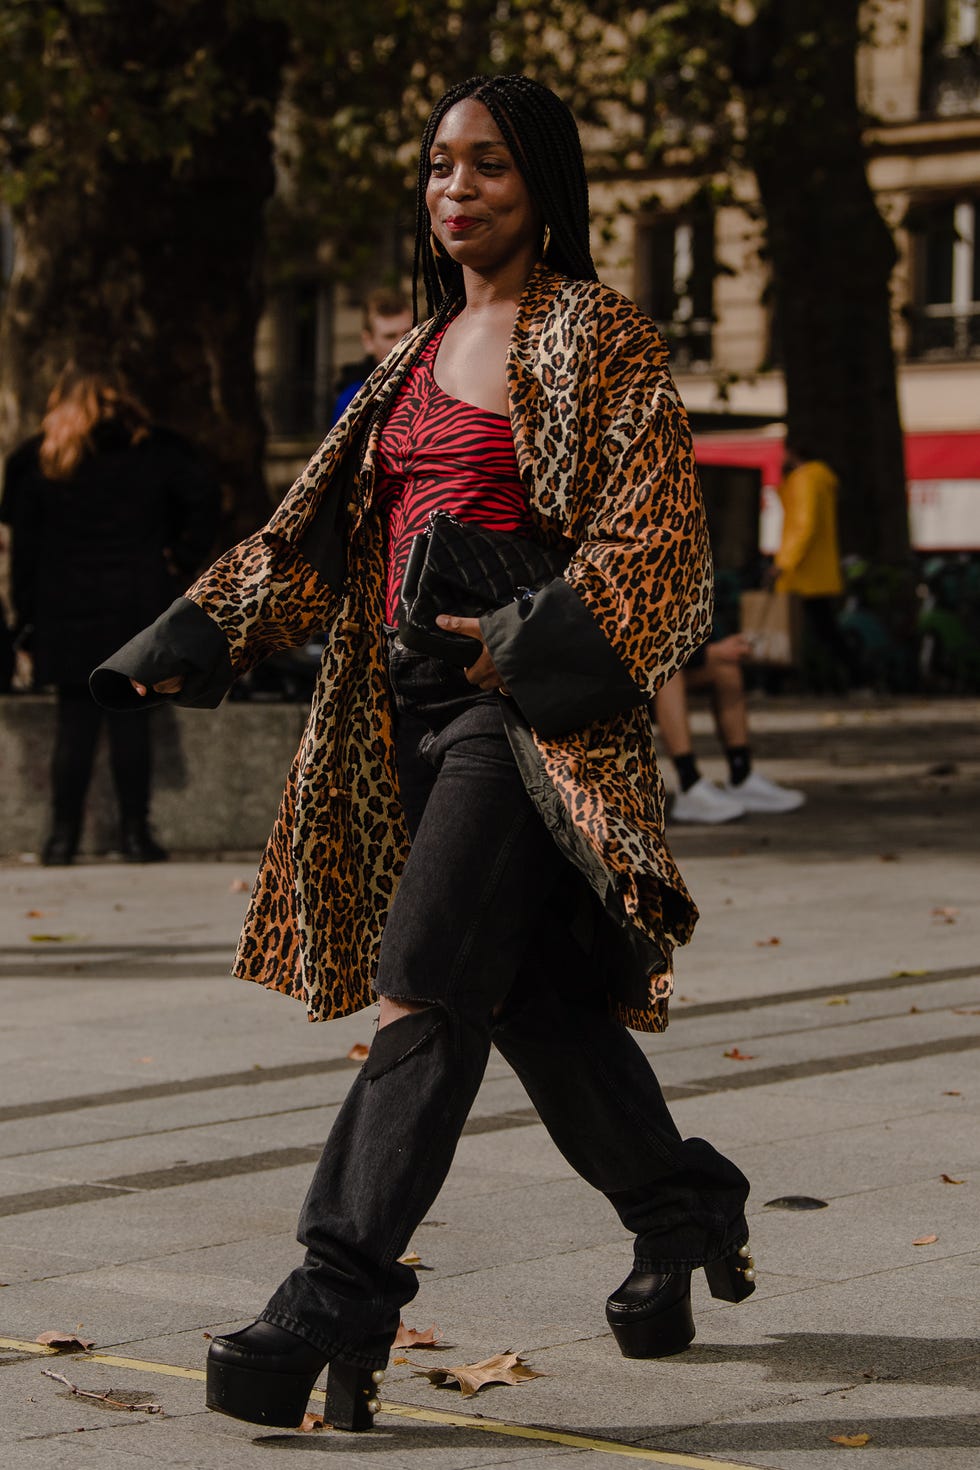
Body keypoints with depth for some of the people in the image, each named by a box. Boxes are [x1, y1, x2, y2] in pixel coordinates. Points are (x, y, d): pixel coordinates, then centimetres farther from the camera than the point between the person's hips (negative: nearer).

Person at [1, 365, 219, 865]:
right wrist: (181, 560, 0)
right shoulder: (157, 452, 4)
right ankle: (134, 831, 4)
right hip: (137, 610, 0)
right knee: (131, 721, 4)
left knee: (75, 723, 5)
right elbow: (203, 500, -9)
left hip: (66, 616, 0)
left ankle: (63, 833, 4)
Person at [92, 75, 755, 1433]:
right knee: (535, 995, 11)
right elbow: (323, 524, 19)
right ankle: (682, 1213, 30)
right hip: (418, 706, 7)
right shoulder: (423, 351, 19)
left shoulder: (598, 339, -3)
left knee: (425, 986, -16)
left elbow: (654, 533, -11)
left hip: (534, 708, -7)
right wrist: (200, 637, 8)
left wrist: (528, 640, -25)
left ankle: (342, 1299, -18)